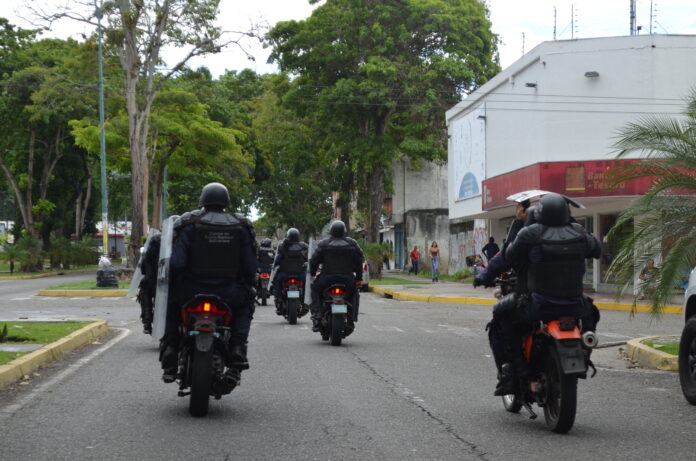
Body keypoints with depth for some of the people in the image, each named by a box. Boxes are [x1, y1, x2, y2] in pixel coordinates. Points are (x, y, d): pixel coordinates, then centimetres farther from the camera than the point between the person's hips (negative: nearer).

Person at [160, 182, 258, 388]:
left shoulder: (189, 223, -3)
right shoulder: (241, 226, 4)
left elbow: (176, 262, -10)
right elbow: (250, 267, 2)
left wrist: (172, 285, 9)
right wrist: (248, 287, 21)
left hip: (193, 291, -1)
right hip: (228, 293, 1)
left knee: (172, 305, 30)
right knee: (244, 308, 32)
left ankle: (169, 361, 17)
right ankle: (237, 353, 9)